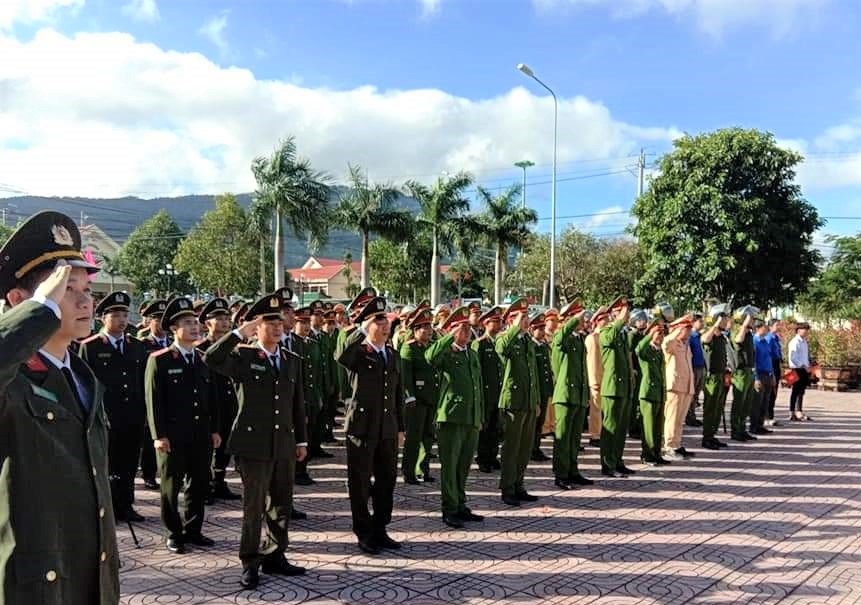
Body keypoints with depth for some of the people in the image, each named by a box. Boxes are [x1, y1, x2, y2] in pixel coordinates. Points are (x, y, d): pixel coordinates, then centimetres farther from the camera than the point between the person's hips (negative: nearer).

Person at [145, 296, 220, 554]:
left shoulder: (203, 359, 11)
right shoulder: (159, 360, -6)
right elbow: (153, 400, -8)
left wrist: (214, 429, 11)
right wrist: (159, 435, -12)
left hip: (201, 434, 5)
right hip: (173, 436, -5)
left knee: (199, 485, 10)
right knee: (171, 486, 6)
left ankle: (193, 530, 24)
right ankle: (174, 534, 18)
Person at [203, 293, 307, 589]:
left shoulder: (293, 360, 9)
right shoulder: (243, 356, -5)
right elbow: (210, 359, -25)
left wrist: (301, 440, 12)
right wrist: (239, 332, -26)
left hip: (284, 445, 5)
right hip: (253, 444, -5)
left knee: (282, 505, 13)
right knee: (254, 506, 3)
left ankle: (275, 557, 28)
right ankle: (250, 563, 16)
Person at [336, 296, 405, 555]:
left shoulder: (394, 355, 11)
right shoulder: (359, 353, -7)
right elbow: (342, 357, -33)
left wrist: (400, 427, 15)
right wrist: (362, 329, -29)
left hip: (388, 430, 6)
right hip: (362, 428, -5)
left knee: (386, 482, 12)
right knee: (360, 483, 5)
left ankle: (379, 530, 26)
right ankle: (364, 533, 18)